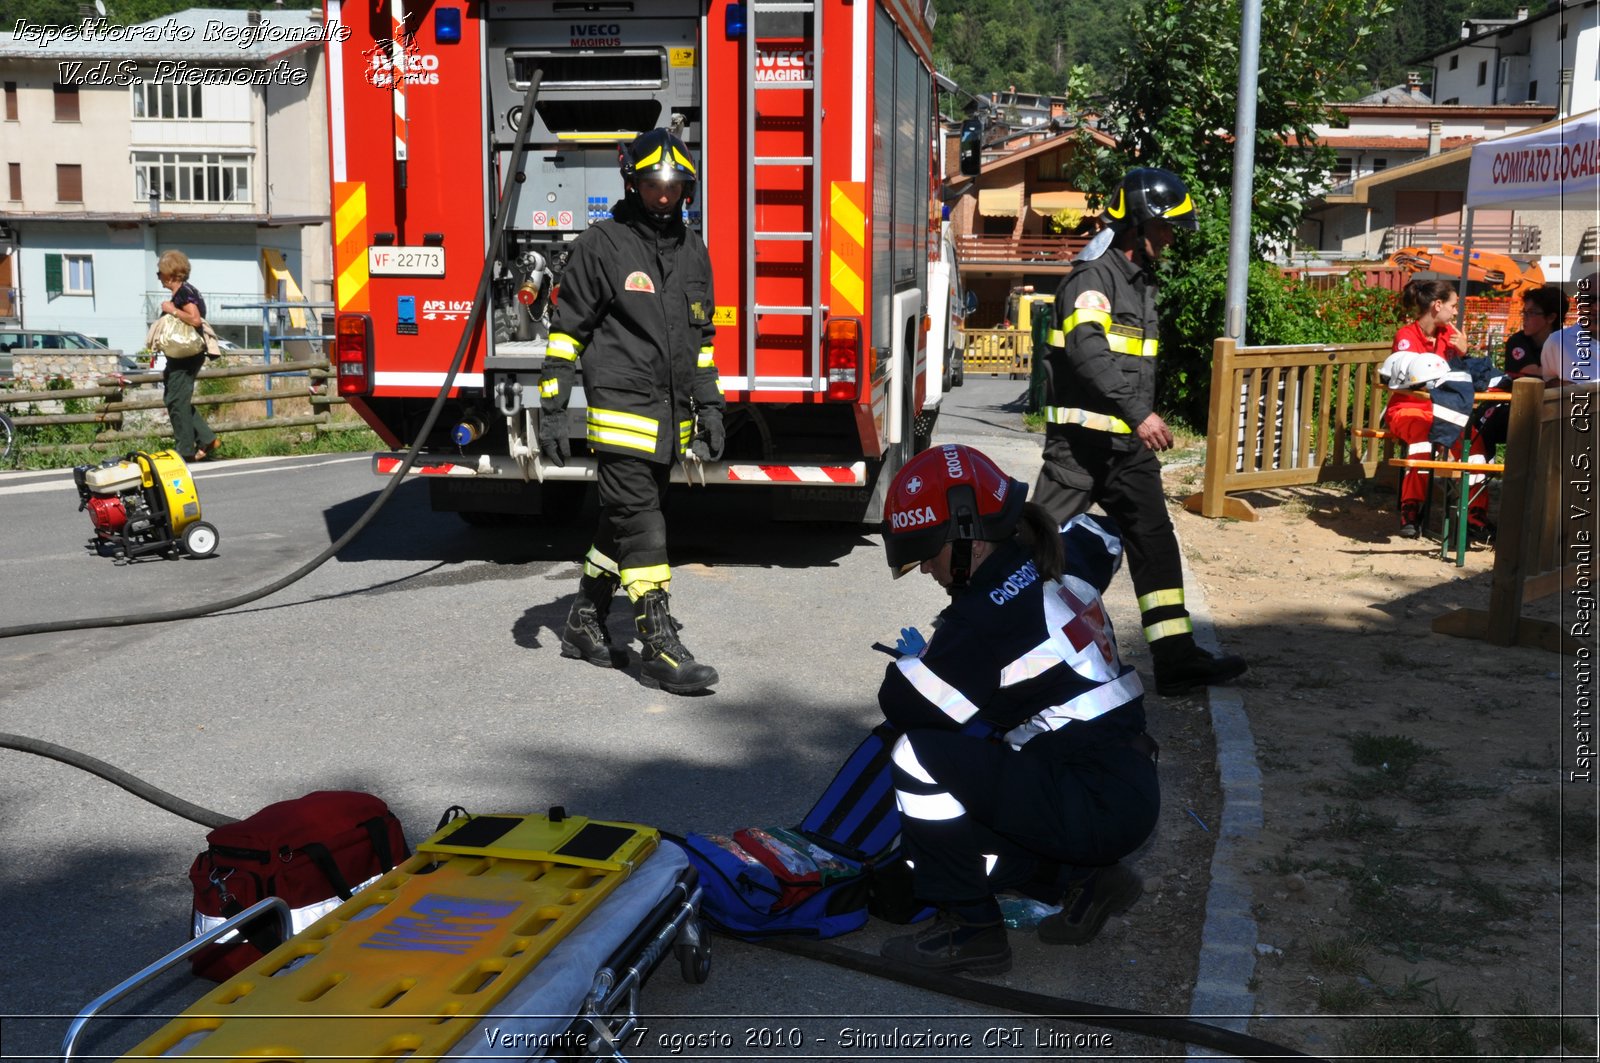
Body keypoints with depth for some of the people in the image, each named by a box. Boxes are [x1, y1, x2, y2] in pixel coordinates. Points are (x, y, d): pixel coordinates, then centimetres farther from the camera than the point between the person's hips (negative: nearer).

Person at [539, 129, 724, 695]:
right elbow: (567, 330, -6)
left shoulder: (693, 250, 13)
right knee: (640, 525, -9)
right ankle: (660, 647, -8)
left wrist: (709, 407, 15)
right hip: (623, 412, -7)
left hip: (671, 418, 7)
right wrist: (551, 411, -10)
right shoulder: (601, 245, -6)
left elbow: (700, 336, 20)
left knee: (624, 522, 14)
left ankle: (584, 625, 27)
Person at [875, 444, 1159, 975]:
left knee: (919, 756, -15)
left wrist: (917, 661, 6)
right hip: (1130, 792, 9)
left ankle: (971, 929, -5)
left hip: (1098, 806, -9)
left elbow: (903, 703, -18)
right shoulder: (1057, 562, 6)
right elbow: (1103, 539, 31)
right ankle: (1083, 877, 15)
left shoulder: (990, 614, -20)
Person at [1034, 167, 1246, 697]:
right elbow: (1088, 351, -30)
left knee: (1155, 542, 5)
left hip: (1128, 441, 9)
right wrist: (1140, 412, -37)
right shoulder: (1093, 277, -13)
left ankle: (1177, 658, 8)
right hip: (1082, 438, -9)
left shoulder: (1141, 280, 17)